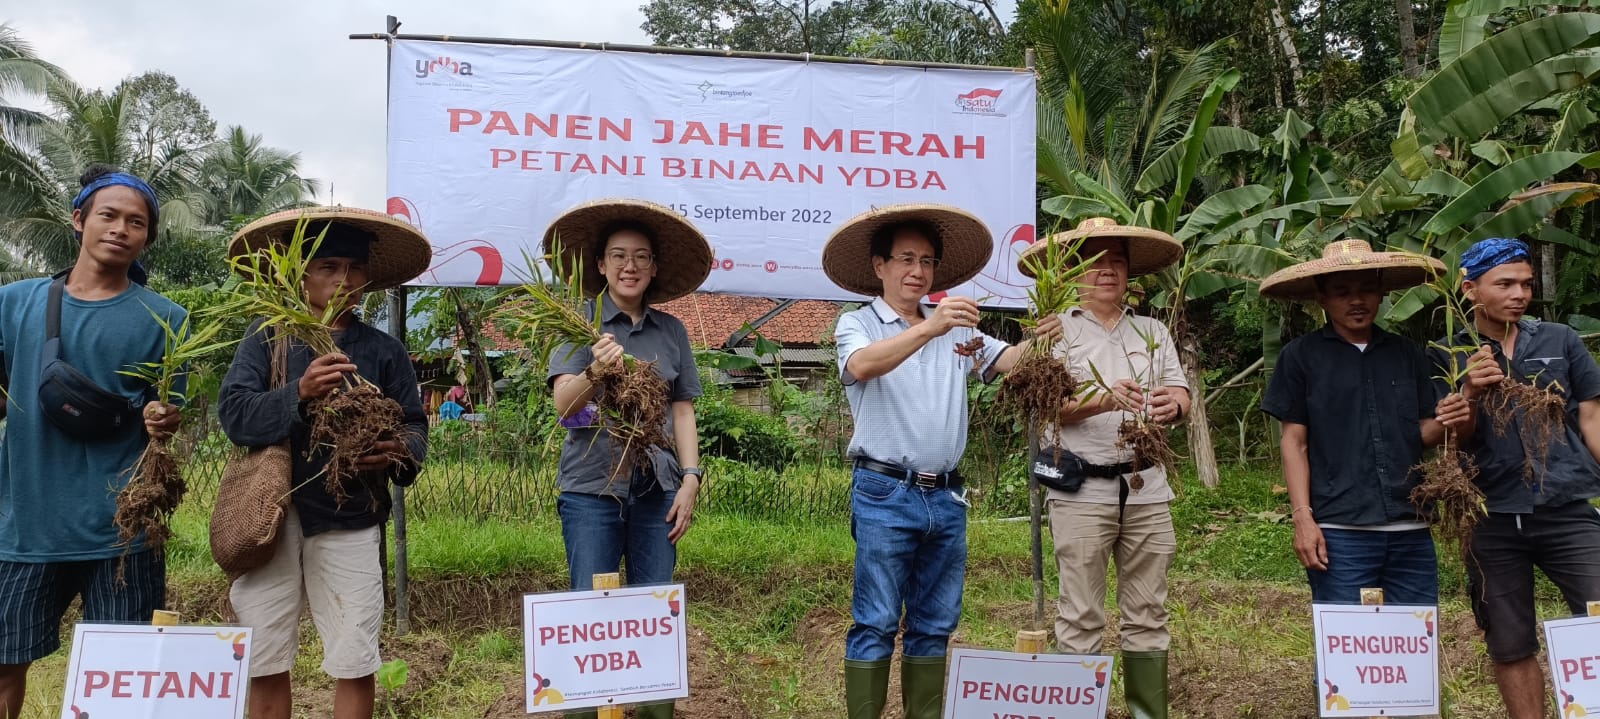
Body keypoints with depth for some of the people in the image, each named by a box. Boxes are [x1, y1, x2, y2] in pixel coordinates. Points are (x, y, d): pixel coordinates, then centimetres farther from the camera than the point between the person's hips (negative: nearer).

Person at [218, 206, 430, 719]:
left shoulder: (384, 350, 6)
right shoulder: (266, 339, 3)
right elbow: (234, 413, -9)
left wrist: (401, 453, -17)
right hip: (270, 517, 0)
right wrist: (298, 393, -26)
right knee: (265, 664, 10)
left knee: (355, 665, 3)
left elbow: (414, 425, 5)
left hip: (348, 523, 0)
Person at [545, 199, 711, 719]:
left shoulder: (671, 331, 10)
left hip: (657, 487, 3)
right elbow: (564, 403, -11)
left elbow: (683, 410, 11)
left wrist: (691, 478, 0)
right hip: (592, 487, -3)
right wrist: (594, 372, -32)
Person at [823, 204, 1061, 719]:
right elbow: (862, 366, -22)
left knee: (935, 624, 12)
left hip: (946, 497, 5)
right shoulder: (857, 324, 0)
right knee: (876, 623, -1)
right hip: (885, 495, -5)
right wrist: (927, 329, -35)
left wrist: (1041, 340, -22)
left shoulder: (956, 328, 13)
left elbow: (1010, 361, 0)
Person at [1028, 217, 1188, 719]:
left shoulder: (1153, 332, 16)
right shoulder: (1056, 330, 2)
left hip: (1146, 489, 4)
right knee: (1081, 619, 0)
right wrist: (1105, 399, -27)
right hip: (1081, 490, -4)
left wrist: (1171, 404, -18)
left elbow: (1181, 395, 6)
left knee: (1147, 616, 8)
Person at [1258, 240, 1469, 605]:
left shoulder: (1408, 354, 12)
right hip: (1339, 532, -4)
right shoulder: (1302, 356, 2)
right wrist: (1303, 518, -7)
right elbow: (1294, 442, 1)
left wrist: (1443, 421, -8)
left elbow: (1422, 436, 14)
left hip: (1411, 532, 4)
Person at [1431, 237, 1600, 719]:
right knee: (1511, 648, 9)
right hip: (1493, 521, 0)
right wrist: (1471, 395, -19)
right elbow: (1454, 441, 0)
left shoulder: (1560, 340, 8)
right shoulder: (1447, 357, 4)